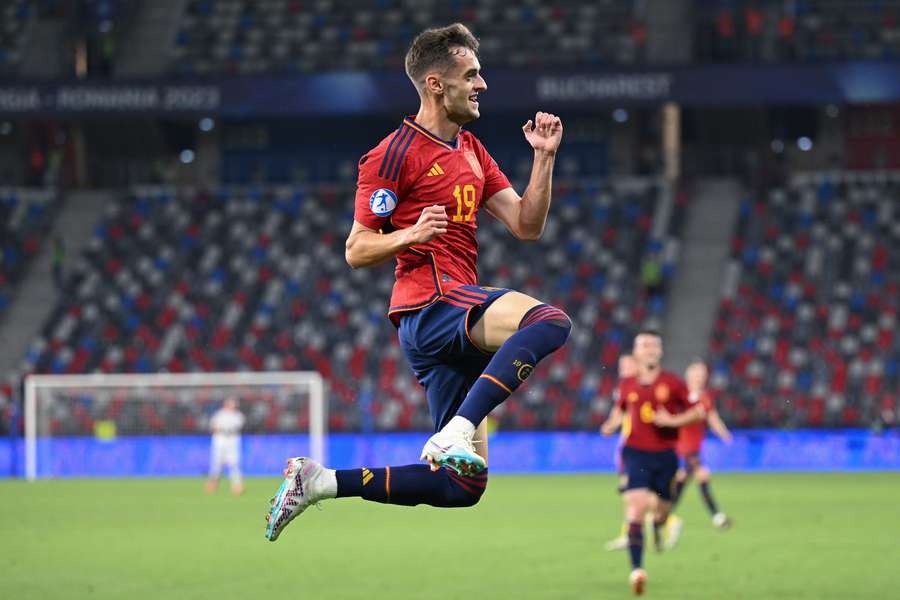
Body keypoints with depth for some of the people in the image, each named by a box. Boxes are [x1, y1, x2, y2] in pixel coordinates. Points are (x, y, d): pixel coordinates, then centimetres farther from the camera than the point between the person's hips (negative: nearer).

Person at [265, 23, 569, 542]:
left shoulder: (472, 152, 20)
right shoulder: (396, 153, -4)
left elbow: (527, 226, 15)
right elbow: (357, 251, -4)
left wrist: (545, 157, 4)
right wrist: (412, 235, -22)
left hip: (458, 314, 9)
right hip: (432, 301, -9)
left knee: (462, 485, 6)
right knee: (549, 321, -35)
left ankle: (318, 481, 12)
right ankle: (454, 434, -41)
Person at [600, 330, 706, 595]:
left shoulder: (672, 383, -3)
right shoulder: (627, 385, 3)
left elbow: (698, 411, 1)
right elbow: (620, 409, 22)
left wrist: (673, 421, -14)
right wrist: (612, 425, 1)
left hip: (665, 455, 1)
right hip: (636, 453, -1)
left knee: (662, 509, 12)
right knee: (636, 508, -17)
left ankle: (658, 523, 53)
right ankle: (636, 569, -19)